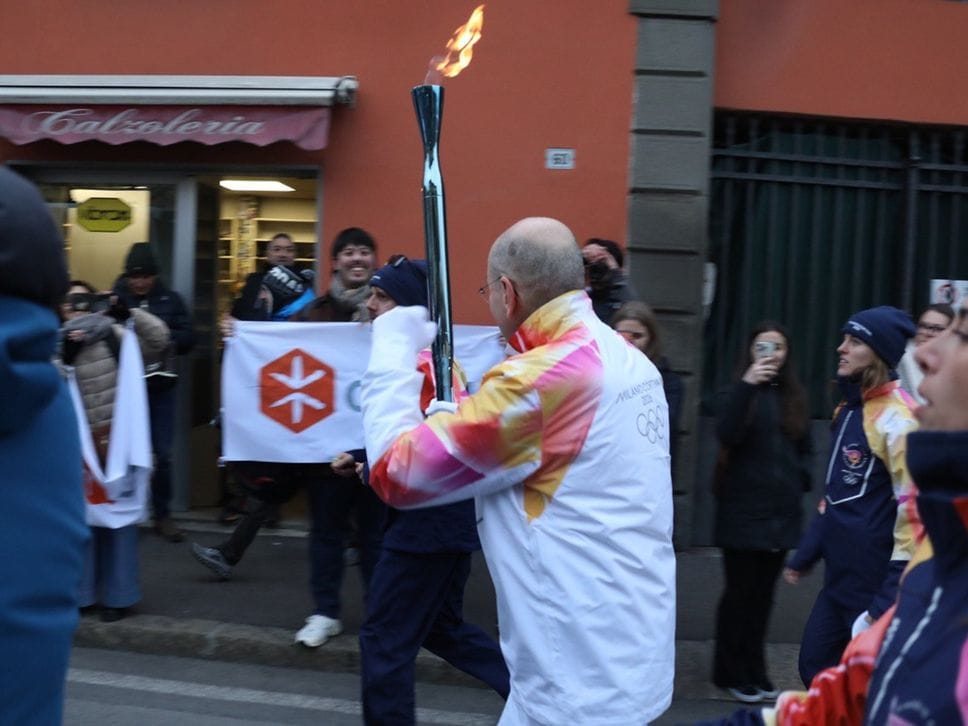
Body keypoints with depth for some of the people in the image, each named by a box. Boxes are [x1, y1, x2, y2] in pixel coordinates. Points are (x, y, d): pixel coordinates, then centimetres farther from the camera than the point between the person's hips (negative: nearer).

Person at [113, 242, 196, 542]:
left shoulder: (170, 299, 2)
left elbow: (188, 338, 0)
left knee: (162, 453, 5)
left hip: (161, 387, 2)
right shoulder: (115, 298, -4)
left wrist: (165, 336, -18)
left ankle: (163, 515, 17)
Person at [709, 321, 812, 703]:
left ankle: (754, 671, 18)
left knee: (763, 594, 9)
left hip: (781, 510, 4)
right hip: (743, 507, -4)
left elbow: (804, 448, 19)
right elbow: (726, 435, -20)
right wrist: (747, 385, -28)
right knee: (740, 592, 0)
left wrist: (801, 480, 0)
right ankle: (731, 673, 10)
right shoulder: (741, 391, -2)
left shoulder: (794, 397, 12)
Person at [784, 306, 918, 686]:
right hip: (839, 576, 9)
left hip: (875, 581, -9)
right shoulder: (849, 408, 12)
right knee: (815, 669, 14)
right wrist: (804, 555, 21)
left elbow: (913, 506, -21)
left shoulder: (897, 417, -17)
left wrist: (892, 598, -23)